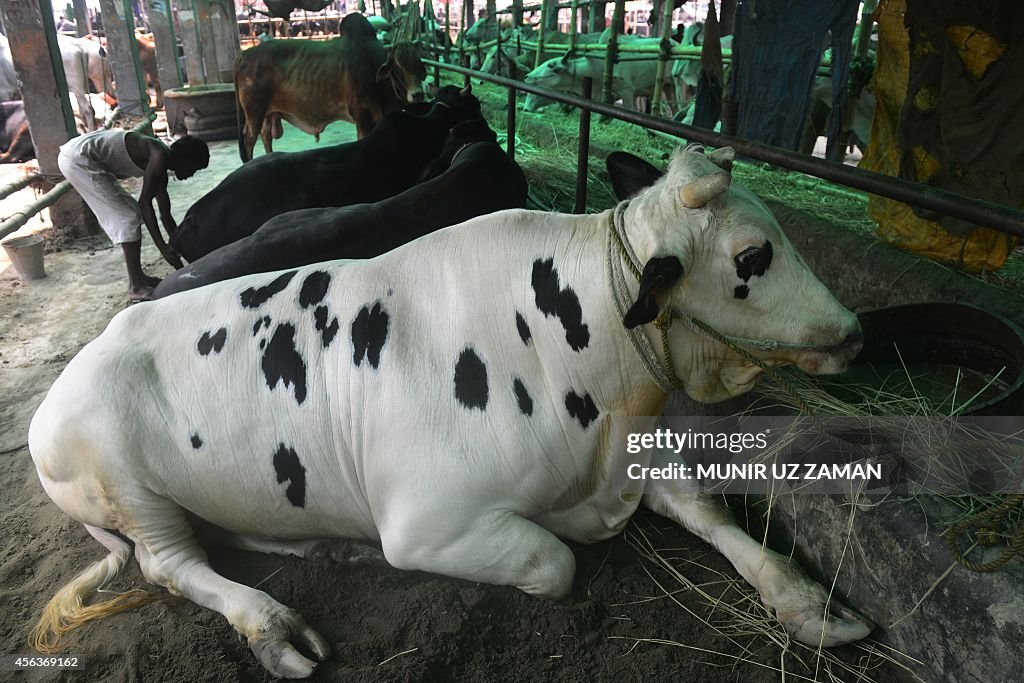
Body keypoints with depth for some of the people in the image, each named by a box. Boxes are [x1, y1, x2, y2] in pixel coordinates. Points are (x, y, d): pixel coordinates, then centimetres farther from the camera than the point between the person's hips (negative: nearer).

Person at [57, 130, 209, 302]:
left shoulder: (160, 166, 12)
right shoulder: (160, 156, -15)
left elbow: (166, 216, 17)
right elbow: (145, 202, -19)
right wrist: (163, 247, -19)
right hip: (78, 158, -10)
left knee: (131, 211, 13)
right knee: (128, 217, -9)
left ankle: (137, 277, 21)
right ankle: (136, 288, -6)